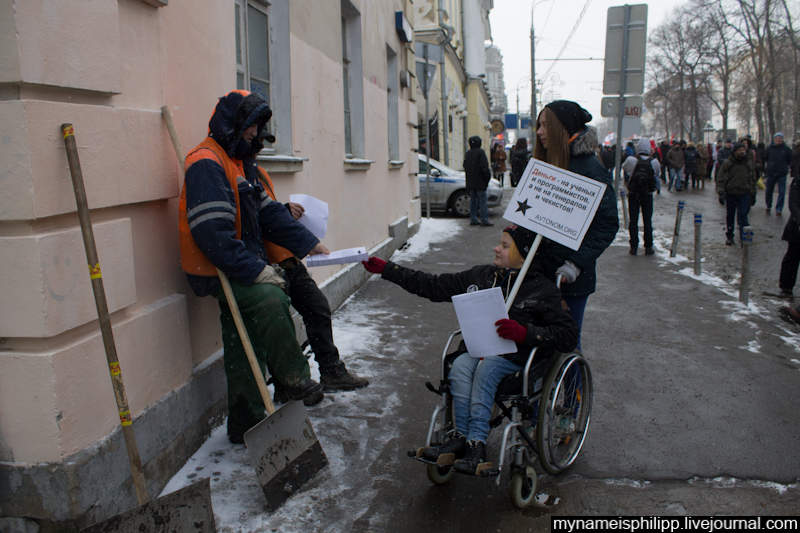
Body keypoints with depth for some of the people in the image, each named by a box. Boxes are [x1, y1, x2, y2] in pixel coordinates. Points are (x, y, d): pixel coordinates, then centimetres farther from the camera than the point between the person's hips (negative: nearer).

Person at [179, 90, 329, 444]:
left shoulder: (240, 161, 16)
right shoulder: (206, 164, -17)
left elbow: (268, 212, 15)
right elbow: (213, 233, -26)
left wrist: (309, 243, 7)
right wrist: (256, 270, -27)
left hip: (241, 268, 10)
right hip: (216, 272, -10)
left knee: (244, 348, 12)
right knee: (270, 300, -31)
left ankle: (246, 427, 23)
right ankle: (296, 381, -14)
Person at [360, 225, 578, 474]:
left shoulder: (543, 289, -2)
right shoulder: (481, 275, 11)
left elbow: (568, 335, -6)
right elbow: (434, 286, 13)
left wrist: (524, 333, -22)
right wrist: (386, 269, 10)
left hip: (515, 355, -4)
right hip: (477, 348, 4)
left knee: (485, 367, -32)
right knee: (460, 365, -27)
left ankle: (474, 442, -30)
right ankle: (462, 437, -25)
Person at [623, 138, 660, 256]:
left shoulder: (631, 160, -13)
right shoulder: (654, 162, -8)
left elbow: (624, 168, 6)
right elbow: (657, 174, 5)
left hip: (633, 194, -1)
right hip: (647, 195, 1)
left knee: (633, 221, 6)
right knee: (648, 221, 9)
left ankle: (634, 247, 7)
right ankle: (648, 247, 11)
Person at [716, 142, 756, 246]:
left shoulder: (749, 163, 6)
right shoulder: (727, 163, -3)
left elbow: (753, 179, 15)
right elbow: (720, 179, -3)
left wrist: (753, 194, 15)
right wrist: (721, 193, -12)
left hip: (745, 194, 0)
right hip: (730, 194, 0)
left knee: (743, 216, -10)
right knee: (730, 217, 10)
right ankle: (729, 236, 23)